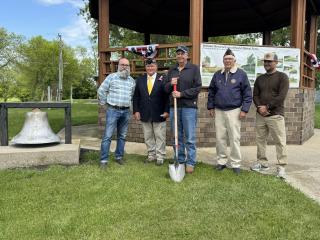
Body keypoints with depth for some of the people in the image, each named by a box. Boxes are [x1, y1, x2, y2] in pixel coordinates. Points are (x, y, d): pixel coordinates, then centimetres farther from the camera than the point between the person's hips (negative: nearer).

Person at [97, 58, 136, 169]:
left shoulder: (132, 80, 10)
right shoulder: (111, 77, -3)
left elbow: (133, 95, 21)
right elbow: (101, 90, 1)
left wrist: (128, 103, 15)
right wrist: (104, 103, 5)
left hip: (126, 111, 5)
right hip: (113, 110, -4)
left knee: (122, 136, 12)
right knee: (108, 136, -6)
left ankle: (119, 156, 25)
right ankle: (104, 160, -1)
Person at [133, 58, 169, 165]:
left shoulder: (162, 79, -3)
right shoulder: (140, 80, 8)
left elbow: (167, 96, -5)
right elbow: (136, 97, 8)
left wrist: (166, 111, -11)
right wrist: (136, 111, 0)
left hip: (159, 114, -3)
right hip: (145, 114, 4)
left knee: (160, 137, 5)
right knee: (148, 137, 12)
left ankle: (160, 157, 16)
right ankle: (151, 155, 24)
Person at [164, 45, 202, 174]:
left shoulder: (194, 68, 0)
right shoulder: (171, 70, 13)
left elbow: (197, 88, -6)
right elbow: (166, 89, 15)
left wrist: (181, 94, -14)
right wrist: (170, 84, -7)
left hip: (189, 107, -4)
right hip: (174, 106, 5)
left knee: (190, 137, -1)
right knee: (177, 136, 11)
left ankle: (190, 162, 9)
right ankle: (179, 160, 22)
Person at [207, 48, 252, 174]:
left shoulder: (241, 74, 0)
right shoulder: (217, 75, 10)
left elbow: (247, 93, -2)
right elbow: (211, 92, 15)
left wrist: (244, 109, -8)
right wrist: (210, 107, 10)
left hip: (234, 111, -3)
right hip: (218, 111, 4)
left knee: (234, 138, -1)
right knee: (220, 138, 7)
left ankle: (235, 164, 10)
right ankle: (221, 161, 20)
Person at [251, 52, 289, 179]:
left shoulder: (282, 77, 0)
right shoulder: (260, 78, 15)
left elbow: (281, 96, -11)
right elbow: (255, 95, 9)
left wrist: (267, 107, -13)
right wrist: (259, 107, -9)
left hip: (275, 115, -5)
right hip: (260, 115, 5)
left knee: (280, 142, -4)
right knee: (260, 140, 9)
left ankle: (281, 167, 1)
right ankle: (262, 163, 21)